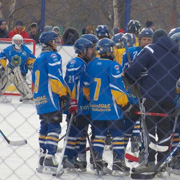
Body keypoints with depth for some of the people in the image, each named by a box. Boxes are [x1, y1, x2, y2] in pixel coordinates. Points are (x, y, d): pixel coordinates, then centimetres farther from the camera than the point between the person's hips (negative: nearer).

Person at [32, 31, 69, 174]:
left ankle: (42, 159, 14)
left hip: (40, 100, 9)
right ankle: (49, 158, -20)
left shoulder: (38, 60, 22)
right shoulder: (53, 56, -6)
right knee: (54, 128, -11)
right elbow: (55, 76, -17)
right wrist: (63, 94, -15)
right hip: (51, 100, -9)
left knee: (45, 128, 13)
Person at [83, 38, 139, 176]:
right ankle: (118, 164, 1)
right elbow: (117, 88, -16)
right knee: (117, 134, 2)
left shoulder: (91, 65, 6)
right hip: (111, 107, -6)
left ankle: (98, 162, 13)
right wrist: (126, 105, -8)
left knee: (99, 134, 14)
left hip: (96, 108, 6)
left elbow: (86, 86, 13)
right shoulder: (113, 66, -14)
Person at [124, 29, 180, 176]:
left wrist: (134, 82, 6)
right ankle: (163, 162, 15)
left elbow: (133, 70, -12)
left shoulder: (150, 50, -5)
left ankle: (150, 162, -7)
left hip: (151, 96, -5)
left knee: (150, 127, -3)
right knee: (165, 129, 12)